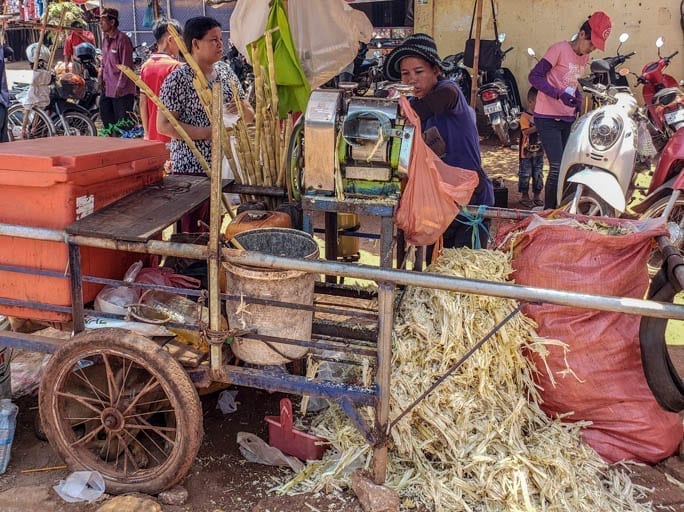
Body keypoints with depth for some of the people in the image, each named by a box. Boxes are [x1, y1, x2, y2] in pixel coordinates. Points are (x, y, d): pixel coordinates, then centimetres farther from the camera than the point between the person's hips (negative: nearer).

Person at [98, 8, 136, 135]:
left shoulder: (122, 39, -13)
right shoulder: (105, 39, 12)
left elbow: (126, 65, -16)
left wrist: (120, 85, -17)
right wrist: (101, 76, 9)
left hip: (122, 90, -9)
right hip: (107, 88, 9)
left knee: (123, 123, -5)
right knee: (106, 119, 14)